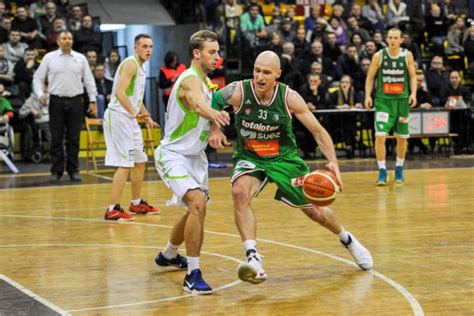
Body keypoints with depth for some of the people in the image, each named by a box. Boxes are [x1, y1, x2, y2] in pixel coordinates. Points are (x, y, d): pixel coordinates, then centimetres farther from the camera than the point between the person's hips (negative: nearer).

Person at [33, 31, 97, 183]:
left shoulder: (81, 58, 8)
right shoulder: (49, 58, 4)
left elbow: (89, 80, 10)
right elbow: (38, 78, 7)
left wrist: (92, 100, 4)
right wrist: (40, 94, -8)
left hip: (76, 102, 1)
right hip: (56, 101, -1)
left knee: (74, 139, 3)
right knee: (56, 138, 1)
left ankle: (73, 170, 10)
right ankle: (56, 171, 6)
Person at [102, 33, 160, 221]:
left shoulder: (140, 67, 18)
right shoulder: (130, 64, -13)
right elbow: (120, 92, -26)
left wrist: (147, 117, 28)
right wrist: (134, 113, -31)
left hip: (129, 119, 10)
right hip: (119, 116, -10)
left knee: (140, 161, 17)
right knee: (125, 164, -13)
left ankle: (137, 203, 30)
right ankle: (113, 209, -12)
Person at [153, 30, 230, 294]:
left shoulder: (206, 82, 7)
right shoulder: (190, 80, -23)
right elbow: (198, 104, -47)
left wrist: (215, 127, 4)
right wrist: (213, 114, -68)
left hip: (195, 155, 10)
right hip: (173, 155, -10)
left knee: (197, 208, 23)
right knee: (198, 203, -27)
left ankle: (168, 255, 47)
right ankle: (193, 275, -24)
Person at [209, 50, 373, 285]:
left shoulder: (289, 98, -20)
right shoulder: (238, 92, -21)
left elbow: (317, 131, -13)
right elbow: (212, 102, -1)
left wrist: (333, 162, -25)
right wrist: (215, 129, -17)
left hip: (283, 158, 0)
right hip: (249, 157, 0)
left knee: (315, 211, 9)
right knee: (240, 193, -34)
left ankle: (348, 240, 41)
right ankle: (253, 258, -34)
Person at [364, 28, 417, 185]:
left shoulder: (407, 56, -2)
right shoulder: (379, 56, -5)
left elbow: (413, 76, 5)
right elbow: (370, 77, 2)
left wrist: (413, 93, -10)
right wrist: (368, 96, -8)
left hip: (402, 99, 2)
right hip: (383, 100, -2)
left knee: (402, 137, 9)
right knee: (380, 136, -15)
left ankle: (399, 169, 28)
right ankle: (382, 172, -8)